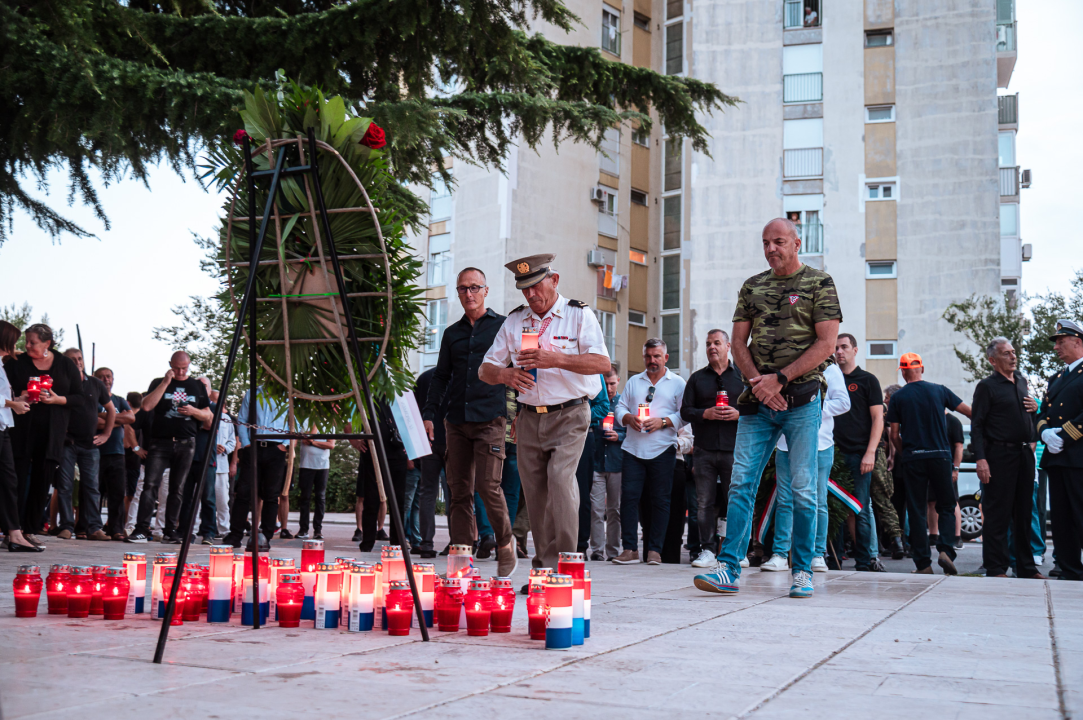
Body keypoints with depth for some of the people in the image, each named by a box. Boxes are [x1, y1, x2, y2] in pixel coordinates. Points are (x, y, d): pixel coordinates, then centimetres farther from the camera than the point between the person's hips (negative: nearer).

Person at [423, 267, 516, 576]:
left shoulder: (502, 326, 7)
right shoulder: (452, 333, 18)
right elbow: (441, 377, 20)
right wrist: (428, 414, 10)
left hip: (490, 419, -4)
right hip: (457, 421, 4)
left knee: (487, 485, -13)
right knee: (459, 490, 1)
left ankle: (504, 542, 9)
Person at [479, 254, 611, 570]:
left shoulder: (579, 314, -1)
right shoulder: (514, 321, 11)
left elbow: (602, 362, -15)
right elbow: (485, 369, 11)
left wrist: (556, 359, -27)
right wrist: (505, 374, -13)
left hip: (569, 415, -4)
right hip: (529, 417, 4)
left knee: (560, 478, -21)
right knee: (534, 492, 2)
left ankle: (562, 564, -18)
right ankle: (543, 569, 9)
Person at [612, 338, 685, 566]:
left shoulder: (677, 383, 7)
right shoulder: (633, 381, 18)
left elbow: (684, 414, -1)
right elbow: (620, 408, 13)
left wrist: (662, 422, -14)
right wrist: (628, 418, -7)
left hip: (662, 450, -2)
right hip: (633, 448, 2)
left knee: (660, 500, 1)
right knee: (628, 496, -5)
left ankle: (654, 550, 7)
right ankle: (630, 549, -2)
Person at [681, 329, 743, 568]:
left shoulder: (743, 375, 11)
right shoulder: (697, 378, 16)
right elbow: (685, 411, 9)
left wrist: (739, 414, -10)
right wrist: (706, 414, -8)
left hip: (734, 449, -2)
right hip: (704, 450, 2)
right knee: (705, 502, -1)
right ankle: (708, 549, 4)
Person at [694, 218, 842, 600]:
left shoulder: (819, 283, 3)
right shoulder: (752, 286, 15)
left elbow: (826, 344, -5)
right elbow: (738, 343, 12)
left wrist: (779, 379, -12)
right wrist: (758, 382, -6)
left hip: (801, 399, -3)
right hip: (758, 400, 4)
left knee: (803, 488, -1)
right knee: (741, 483, -3)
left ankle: (802, 571, 9)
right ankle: (728, 568, -3)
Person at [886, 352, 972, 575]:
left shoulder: (898, 397, 1)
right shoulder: (939, 391, 3)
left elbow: (894, 434, 1)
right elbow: (970, 412, 6)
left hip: (913, 458, 0)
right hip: (940, 456, 0)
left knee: (916, 511, 4)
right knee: (947, 506, 11)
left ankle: (923, 563, 3)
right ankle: (946, 549, -10)